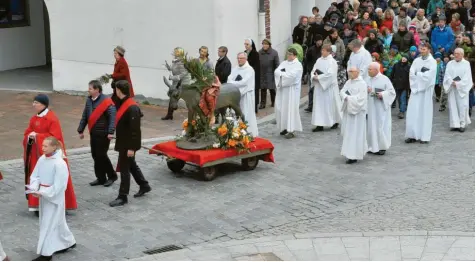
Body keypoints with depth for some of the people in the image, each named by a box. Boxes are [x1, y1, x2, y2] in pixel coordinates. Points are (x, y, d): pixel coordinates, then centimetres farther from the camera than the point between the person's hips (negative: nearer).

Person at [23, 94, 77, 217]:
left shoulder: (52, 119, -15)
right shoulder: (34, 119, 9)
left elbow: (55, 137, -21)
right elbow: (27, 134, 12)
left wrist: (37, 136, -21)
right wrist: (30, 137, -12)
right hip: (37, 154, 7)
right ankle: (38, 205, 16)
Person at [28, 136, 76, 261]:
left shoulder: (59, 163, -21)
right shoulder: (42, 159, 1)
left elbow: (59, 185, -21)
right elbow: (35, 175, 7)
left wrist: (43, 193, -23)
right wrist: (34, 189, -11)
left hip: (54, 197, -7)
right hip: (43, 196, 7)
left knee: (48, 224, -3)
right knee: (57, 221, 19)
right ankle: (68, 242, 37)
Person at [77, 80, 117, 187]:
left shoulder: (106, 102, -15)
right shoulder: (89, 100, 8)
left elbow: (112, 117, -21)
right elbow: (85, 116, 15)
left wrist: (110, 132, -28)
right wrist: (81, 130, 13)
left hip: (103, 134, -7)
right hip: (93, 133, 7)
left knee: (101, 155, -4)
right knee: (95, 156, 10)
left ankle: (112, 176, 14)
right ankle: (101, 178, 20)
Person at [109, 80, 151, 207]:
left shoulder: (132, 108, -24)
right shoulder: (123, 104, 7)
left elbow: (135, 129, -25)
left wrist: (131, 147, -24)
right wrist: (119, 142, 17)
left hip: (128, 144, -10)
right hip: (123, 143, 10)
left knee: (124, 169, -3)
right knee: (131, 165, 21)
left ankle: (122, 197, 5)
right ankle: (144, 186, 37)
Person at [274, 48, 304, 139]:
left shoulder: (298, 65, -5)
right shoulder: (284, 63, 14)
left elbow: (292, 75, -18)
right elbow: (276, 71, 3)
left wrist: (281, 74, -7)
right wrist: (284, 74, -15)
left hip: (292, 90, -6)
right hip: (282, 88, 6)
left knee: (291, 109, -9)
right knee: (280, 109, 5)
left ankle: (291, 130, -8)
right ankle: (285, 127, 16)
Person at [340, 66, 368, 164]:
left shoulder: (362, 84, -11)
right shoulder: (348, 82, 11)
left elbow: (361, 97, -18)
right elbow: (342, 92, 4)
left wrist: (349, 98, -15)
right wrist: (346, 97, -16)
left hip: (357, 111, -7)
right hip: (348, 110, 7)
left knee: (355, 133, -5)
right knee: (348, 132, 11)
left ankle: (354, 156, -2)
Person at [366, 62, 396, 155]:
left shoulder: (384, 79, -8)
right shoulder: (368, 80, 9)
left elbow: (392, 92, -7)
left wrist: (382, 94, -21)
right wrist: (365, 91, -8)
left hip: (380, 108, -5)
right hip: (370, 108, 6)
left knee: (381, 126, -2)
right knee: (371, 126, 8)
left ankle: (382, 147, 10)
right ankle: (373, 146, 18)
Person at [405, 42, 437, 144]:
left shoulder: (432, 61, -4)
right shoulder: (416, 60, 10)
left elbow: (429, 76, -14)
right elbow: (411, 73, 1)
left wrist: (417, 73, -4)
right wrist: (422, 73, -11)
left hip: (426, 90, -4)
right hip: (415, 88, 4)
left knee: (425, 113, -1)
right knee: (413, 112, -1)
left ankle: (425, 136, 3)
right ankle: (413, 135, 4)